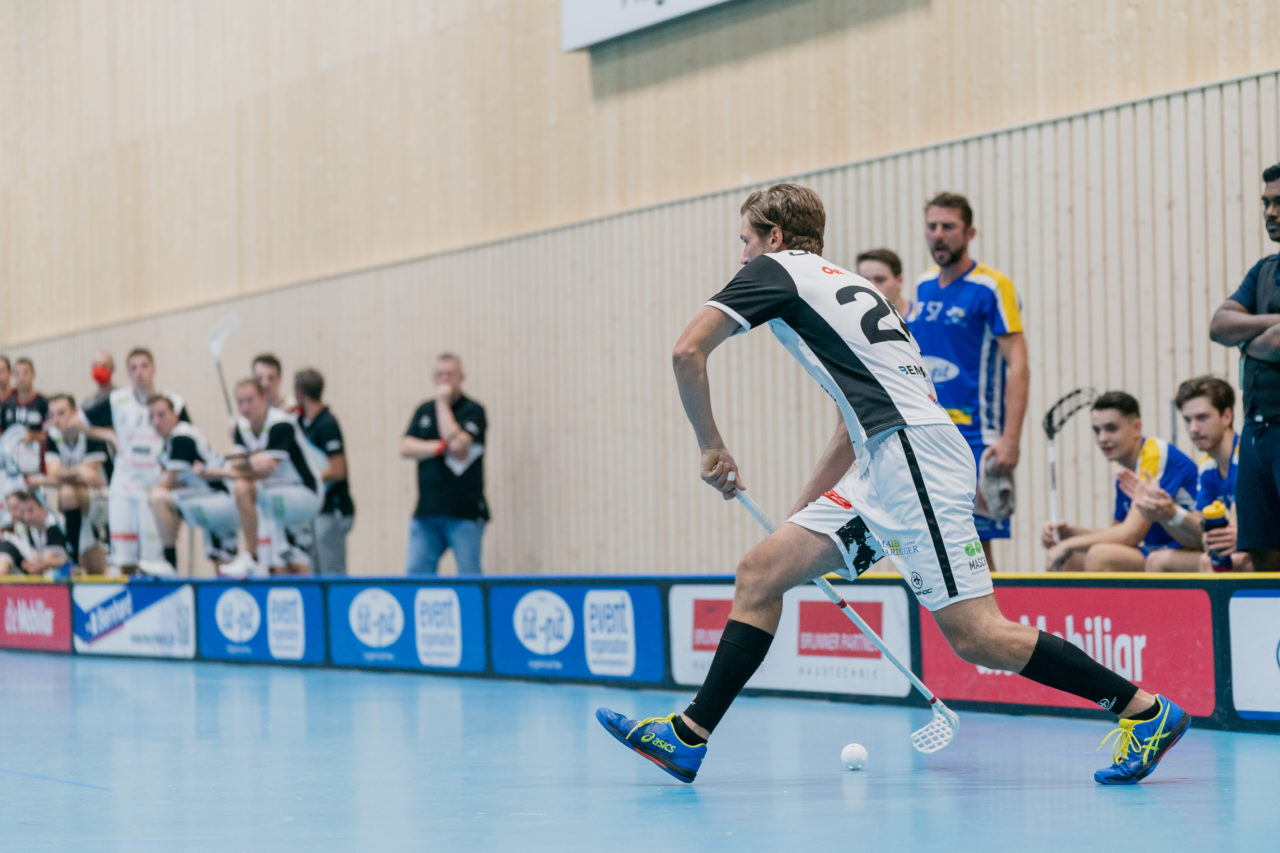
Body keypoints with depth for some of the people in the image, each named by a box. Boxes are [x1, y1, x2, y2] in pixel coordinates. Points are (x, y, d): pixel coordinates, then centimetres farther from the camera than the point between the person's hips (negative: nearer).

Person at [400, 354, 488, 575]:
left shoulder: (473, 411, 0)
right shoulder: (424, 411, 16)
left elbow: (457, 444, -16)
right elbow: (406, 447, 5)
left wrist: (443, 403, -7)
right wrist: (440, 447, -10)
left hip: (464, 513, -5)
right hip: (426, 511, 5)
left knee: (469, 576, -4)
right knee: (416, 572, -2)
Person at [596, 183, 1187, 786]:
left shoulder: (775, 270, 4)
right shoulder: (844, 285, 28)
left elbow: (688, 351, -6)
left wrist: (712, 446, 7)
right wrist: (800, 515, 33)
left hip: (917, 456, -10)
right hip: (884, 469, 10)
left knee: (975, 636, -11)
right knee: (759, 573, 7)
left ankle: (1144, 711, -3)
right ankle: (689, 736, 6)